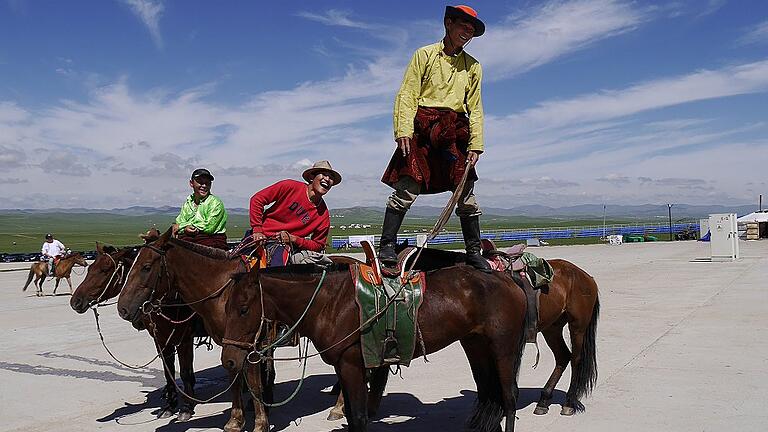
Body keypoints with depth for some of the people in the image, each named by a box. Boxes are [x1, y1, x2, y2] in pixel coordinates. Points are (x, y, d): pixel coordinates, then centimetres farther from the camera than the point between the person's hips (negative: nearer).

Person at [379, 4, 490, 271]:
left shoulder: (473, 66, 18)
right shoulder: (425, 55, 8)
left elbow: (475, 109, 15)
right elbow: (407, 95, -1)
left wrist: (475, 144, 3)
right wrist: (403, 130, -14)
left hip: (455, 133, 4)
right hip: (422, 129, -3)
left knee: (466, 193, 2)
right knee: (407, 188, -12)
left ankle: (474, 252, 12)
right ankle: (387, 246, -7)